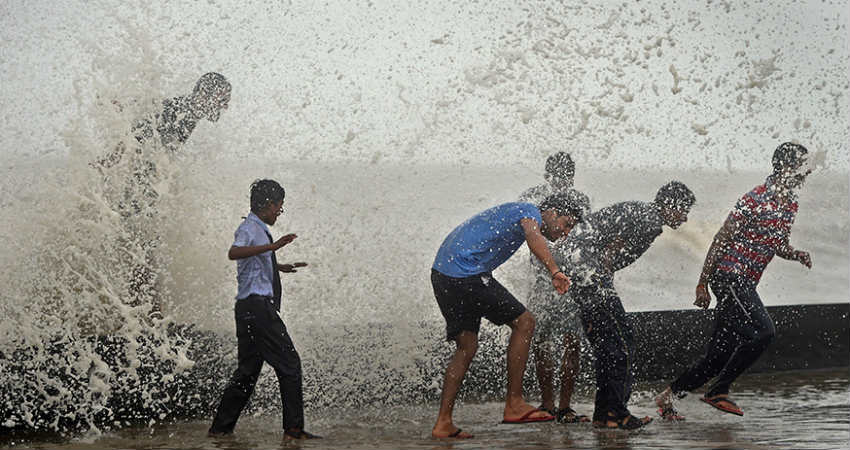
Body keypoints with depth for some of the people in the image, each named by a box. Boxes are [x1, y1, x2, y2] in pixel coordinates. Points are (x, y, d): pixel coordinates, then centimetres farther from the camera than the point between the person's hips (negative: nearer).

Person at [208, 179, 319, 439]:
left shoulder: (259, 229, 21)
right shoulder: (249, 228, -9)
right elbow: (234, 253, -31)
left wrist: (280, 267, 43)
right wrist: (272, 246, -40)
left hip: (253, 309, 11)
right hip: (256, 306, -11)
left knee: (248, 369, 12)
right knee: (289, 363, -9)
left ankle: (221, 427, 15)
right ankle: (294, 429, -8)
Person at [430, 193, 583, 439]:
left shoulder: (511, 211, 27)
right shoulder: (530, 211, -4)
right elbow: (533, 236, -27)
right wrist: (554, 271, -41)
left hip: (441, 272, 10)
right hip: (466, 271, -10)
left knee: (467, 346, 13)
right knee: (524, 322, -5)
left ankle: (443, 423, 10)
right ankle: (514, 404, -5)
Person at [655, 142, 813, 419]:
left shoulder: (790, 204, 13)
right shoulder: (756, 199, -14)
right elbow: (722, 238, -12)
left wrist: (797, 255, 1)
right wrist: (702, 284, -13)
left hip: (745, 285, 9)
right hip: (729, 275, -9)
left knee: (719, 355, 6)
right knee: (764, 332, -21)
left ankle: (669, 396, 16)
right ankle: (718, 391, -13)